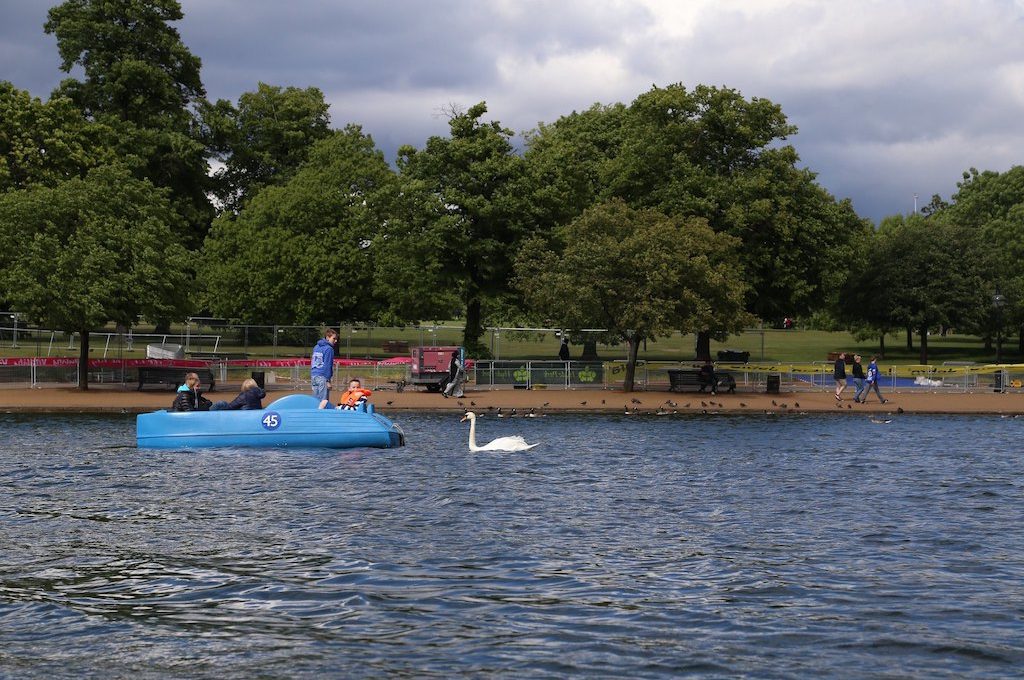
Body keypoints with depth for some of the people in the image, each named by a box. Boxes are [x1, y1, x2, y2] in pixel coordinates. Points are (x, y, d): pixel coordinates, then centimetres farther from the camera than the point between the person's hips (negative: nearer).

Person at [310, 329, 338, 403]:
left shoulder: (316, 347, 15)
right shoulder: (329, 349, -10)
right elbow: (327, 365, -14)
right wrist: (328, 381, -13)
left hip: (313, 375, 8)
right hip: (323, 377, -8)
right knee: (323, 401, -7)